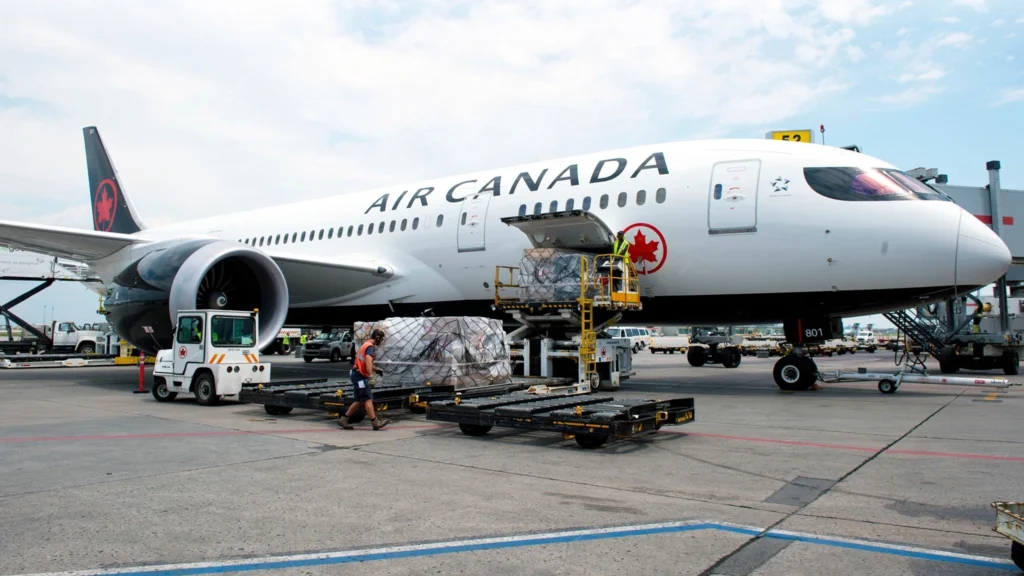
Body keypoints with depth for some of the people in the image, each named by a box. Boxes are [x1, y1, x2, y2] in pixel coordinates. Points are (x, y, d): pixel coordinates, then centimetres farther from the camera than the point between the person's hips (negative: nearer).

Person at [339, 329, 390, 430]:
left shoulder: (366, 345, 19)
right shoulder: (370, 347, -14)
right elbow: (368, 361, -31)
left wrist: (377, 369, 17)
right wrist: (371, 376, -41)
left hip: (358, 375, 10)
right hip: (360, 376, -10)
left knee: (360, 401, 13)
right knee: (368, 400, -9)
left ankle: (344, 419, 16)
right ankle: (375, 422, -8)